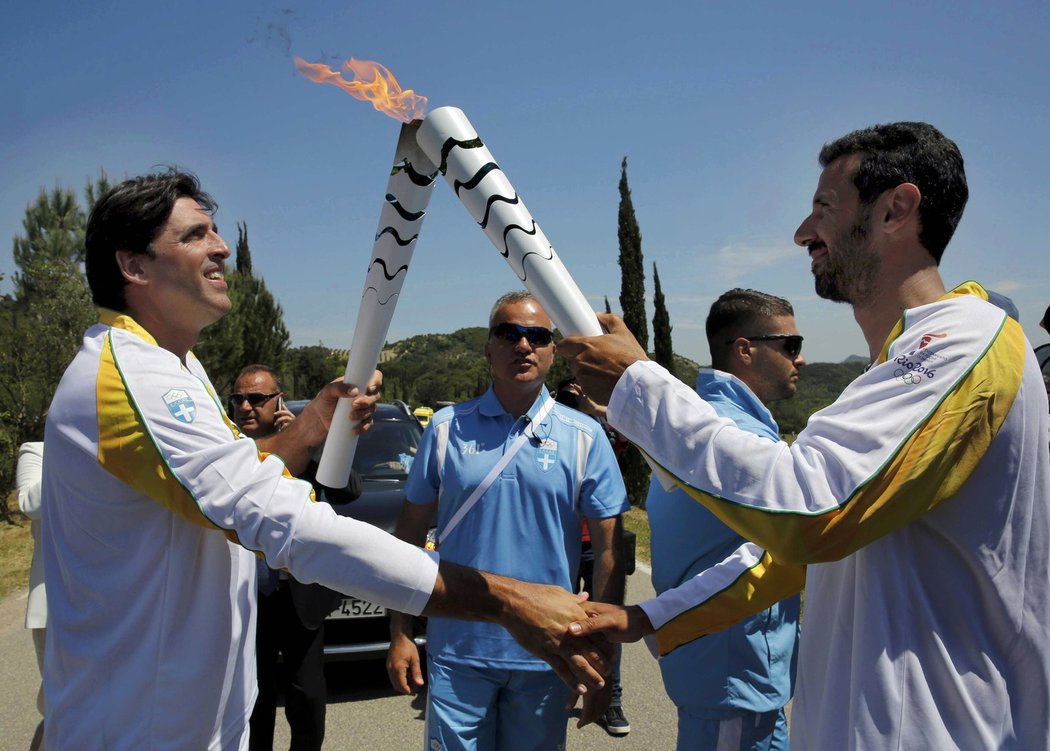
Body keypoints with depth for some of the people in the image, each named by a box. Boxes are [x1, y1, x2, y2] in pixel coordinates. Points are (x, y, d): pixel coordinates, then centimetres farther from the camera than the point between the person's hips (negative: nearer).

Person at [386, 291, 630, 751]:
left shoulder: (585, 437, -2)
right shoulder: (447, 428, -1)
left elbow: (607, 549, -1)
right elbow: (410, 535, 3)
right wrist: (400, 635, 1)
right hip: (456, 653, 0)